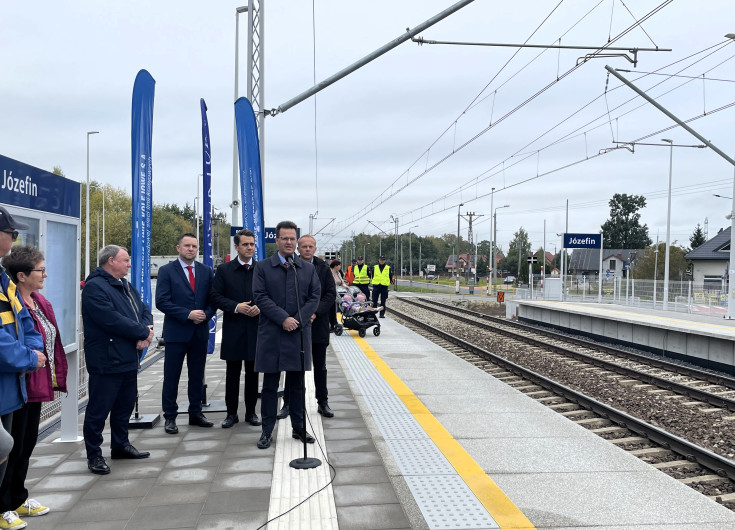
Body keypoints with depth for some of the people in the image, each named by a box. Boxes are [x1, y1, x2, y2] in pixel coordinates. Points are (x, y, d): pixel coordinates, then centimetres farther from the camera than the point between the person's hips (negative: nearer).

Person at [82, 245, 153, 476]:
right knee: (99, 409, 0)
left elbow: (144, 310, 11)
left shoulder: (125, 286, 16)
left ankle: (120, 445, 32)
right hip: (106, 360, -9)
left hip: (129, 359, 9)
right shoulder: (94, 287, -14)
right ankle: (94, 455, 11)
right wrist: (143, 333, -15)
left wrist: (146, 331, -11)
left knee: (125, 405, 18)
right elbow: (111, 320, -24)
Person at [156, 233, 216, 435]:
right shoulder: (166, 271, -3)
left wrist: (206, 314, -11)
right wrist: (188, 314, -18)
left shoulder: (206, 271, 9)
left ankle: (196, 413, 23)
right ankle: (170, 417, 13)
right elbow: (162, 301, -11)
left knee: (197, 375, 12)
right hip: (176, 332, -4)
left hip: (200, 331, 4)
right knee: (171, 377, 3)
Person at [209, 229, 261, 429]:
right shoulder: (224, 270, 3)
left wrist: (260, 307, -14)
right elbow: (215, 296, -2)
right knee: (232, 373, 7)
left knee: (253, 373, 10)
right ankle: (231, 413, 17)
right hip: (233, 329, -1)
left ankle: (251, 412, 21)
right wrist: (236, 307, -15)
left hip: (256, 328, 1)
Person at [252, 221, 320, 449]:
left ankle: (298, 427, 22)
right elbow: (260, 297, -6)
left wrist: (298, 320, -10)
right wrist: (283, 319, -15)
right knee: (270, 385, 4)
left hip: (300, 333, 2)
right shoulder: (263, 267, 2)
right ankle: (267, 431, 13)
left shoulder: (307, 268, 9)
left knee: (298, 384, 10)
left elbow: (315, 297, 4)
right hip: (272, 334, -2)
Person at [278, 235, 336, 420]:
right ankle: (288, 404, 16)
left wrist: (316, 312, -15)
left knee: (320, 366, 11)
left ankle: (322, 402, 22)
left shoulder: (323, 269, 2)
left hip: (318, 324, 1)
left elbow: (331, 294, -2)